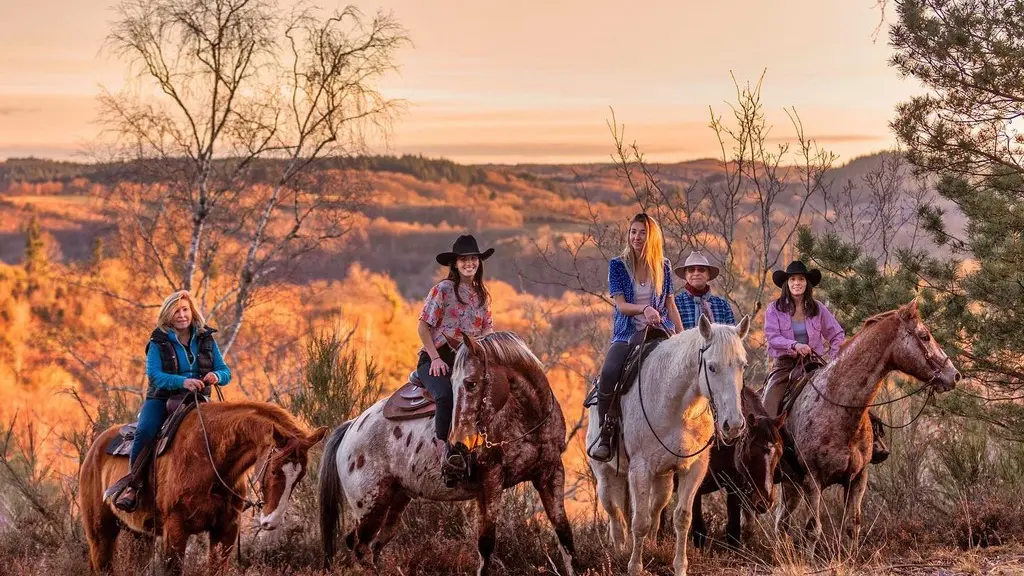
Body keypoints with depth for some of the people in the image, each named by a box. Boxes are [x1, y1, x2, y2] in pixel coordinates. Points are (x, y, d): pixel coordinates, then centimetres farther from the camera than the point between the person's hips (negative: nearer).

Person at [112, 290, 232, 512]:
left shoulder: (206, 339, 7)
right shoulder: (158, 343, -1)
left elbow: (226, 372, 5)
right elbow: (153, 374, -16)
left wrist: (217, 376, -21)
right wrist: (182, 382, -33)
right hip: (162, 398, -2)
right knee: (145, 431, -30)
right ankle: (132, 485, -21)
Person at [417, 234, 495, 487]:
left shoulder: (482, 296, 16)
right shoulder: (443, 290, -1)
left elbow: (487, 333, 19)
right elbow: (423, 326, -3)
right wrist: (435, 358, -12)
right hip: (435, 359, -5)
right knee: (447, 395, -37)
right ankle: (444, 449, -35)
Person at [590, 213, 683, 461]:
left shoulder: (663, 266, 10)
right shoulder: (618, 265, 4)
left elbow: (670, 304, 14)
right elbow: (621, 305, -4)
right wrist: (644, 308, -23)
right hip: (627, 335, -1)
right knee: (608, 374, -30)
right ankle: (605, 436, -17)